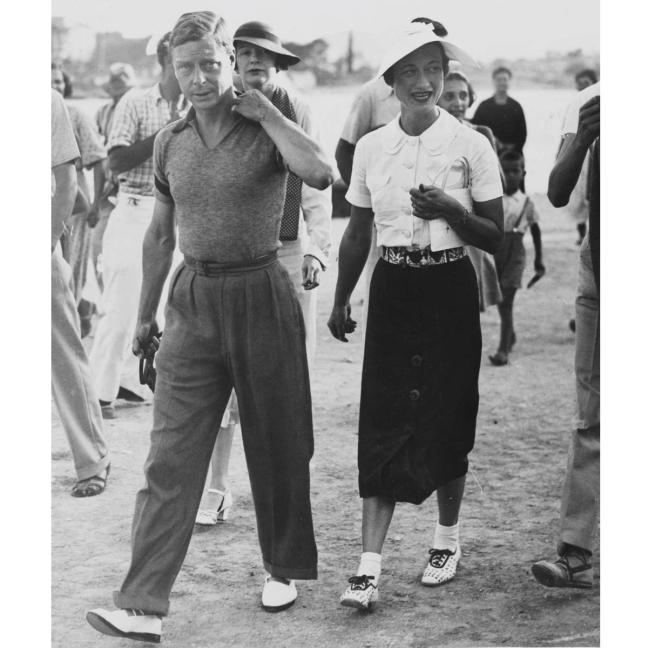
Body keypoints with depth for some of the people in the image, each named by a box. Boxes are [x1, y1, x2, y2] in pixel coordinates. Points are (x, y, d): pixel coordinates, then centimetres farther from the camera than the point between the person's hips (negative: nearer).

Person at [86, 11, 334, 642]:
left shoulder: (266, 130, -6)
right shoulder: (169, 142, 6)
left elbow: (321, 174, -28)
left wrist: (264, 111, -18)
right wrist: (145, 316, 18)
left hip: (261, 294, -3)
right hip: (193, 300, 3)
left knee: (276, 446, 10)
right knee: (171, 456, -3)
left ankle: (284, 570, 30)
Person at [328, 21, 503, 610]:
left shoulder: (470, 145, -5)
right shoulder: (371, 147, 5)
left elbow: (495, 237, -3)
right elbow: (358, 233, 14)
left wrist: (450, 209, -19)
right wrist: (341, 299, 10)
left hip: (450, 289, -2)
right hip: (392, 290, 2)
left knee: (446, 416, 5)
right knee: (383, 421, -5)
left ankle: (447, 538, 28)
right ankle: (370, 566, -7)